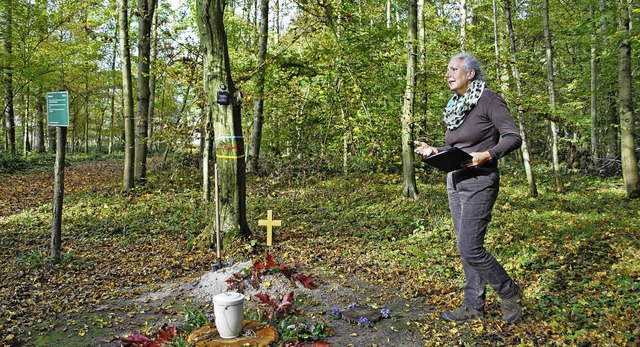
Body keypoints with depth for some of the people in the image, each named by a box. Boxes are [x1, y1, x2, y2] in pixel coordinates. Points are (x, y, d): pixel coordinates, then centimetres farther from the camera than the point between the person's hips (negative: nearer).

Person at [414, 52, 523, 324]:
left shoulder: (488, 100, -8)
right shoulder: (454, 105, 15)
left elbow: (513, 137, -13)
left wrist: (486, 155, -26)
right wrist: (432, 151, 4)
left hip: (479, 182, -8)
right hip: (455, 181, 8)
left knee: (470, 248, -11)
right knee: (466, 247, 11)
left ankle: (509, 292, 12)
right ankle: (473, 306, 20)